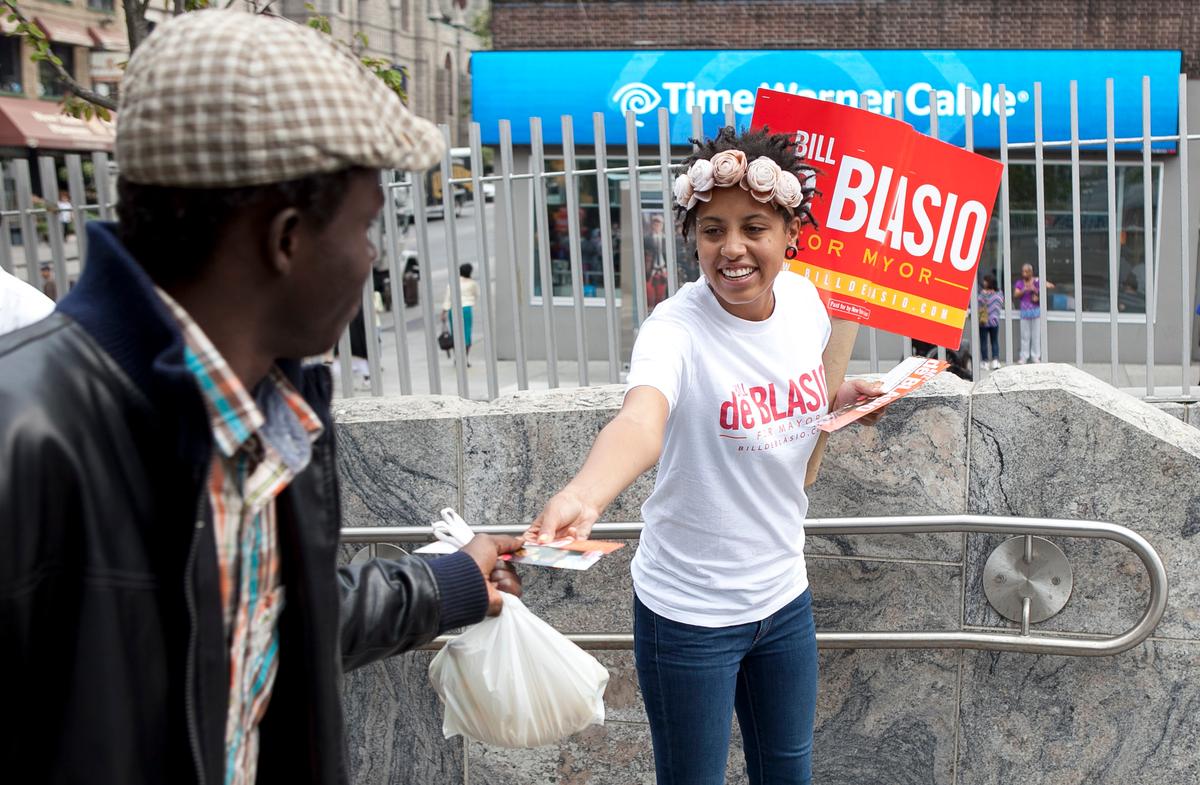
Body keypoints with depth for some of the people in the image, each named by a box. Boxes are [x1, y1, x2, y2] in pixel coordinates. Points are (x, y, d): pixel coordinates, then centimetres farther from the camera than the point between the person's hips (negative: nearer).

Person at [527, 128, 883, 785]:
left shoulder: (802, 299, -6)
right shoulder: (677, 328, -25)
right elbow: (642, 421, -47)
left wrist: (843, 397, -3)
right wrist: (581, 498, -66)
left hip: (784, 595, 6)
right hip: (689, 612, -5)